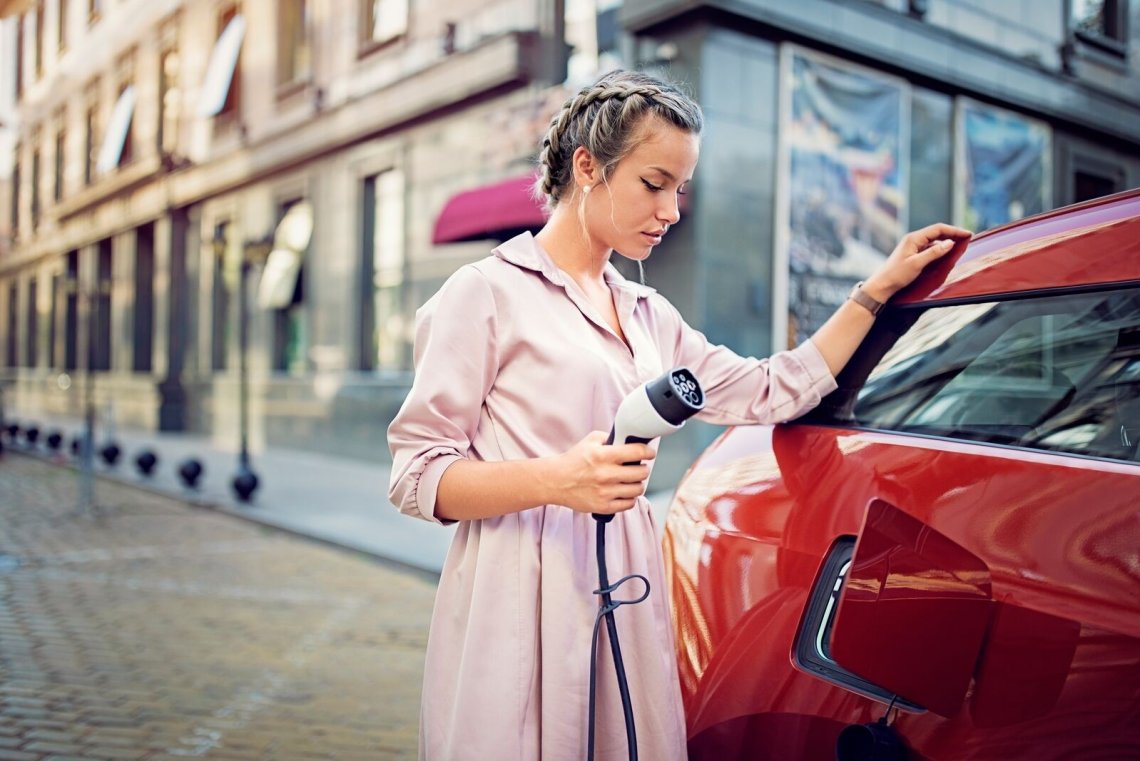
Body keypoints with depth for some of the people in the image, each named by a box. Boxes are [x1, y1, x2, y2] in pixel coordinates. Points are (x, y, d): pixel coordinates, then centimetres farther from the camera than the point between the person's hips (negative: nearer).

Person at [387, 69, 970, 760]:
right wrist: (558, 480, -23)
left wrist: (882, 287, 16)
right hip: (519, 615, -6)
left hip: (627, 600, 6)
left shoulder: (648, 314, 17)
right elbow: (417, 477, -8)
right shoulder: (489, 293, -5)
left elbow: (773, 391, 16)